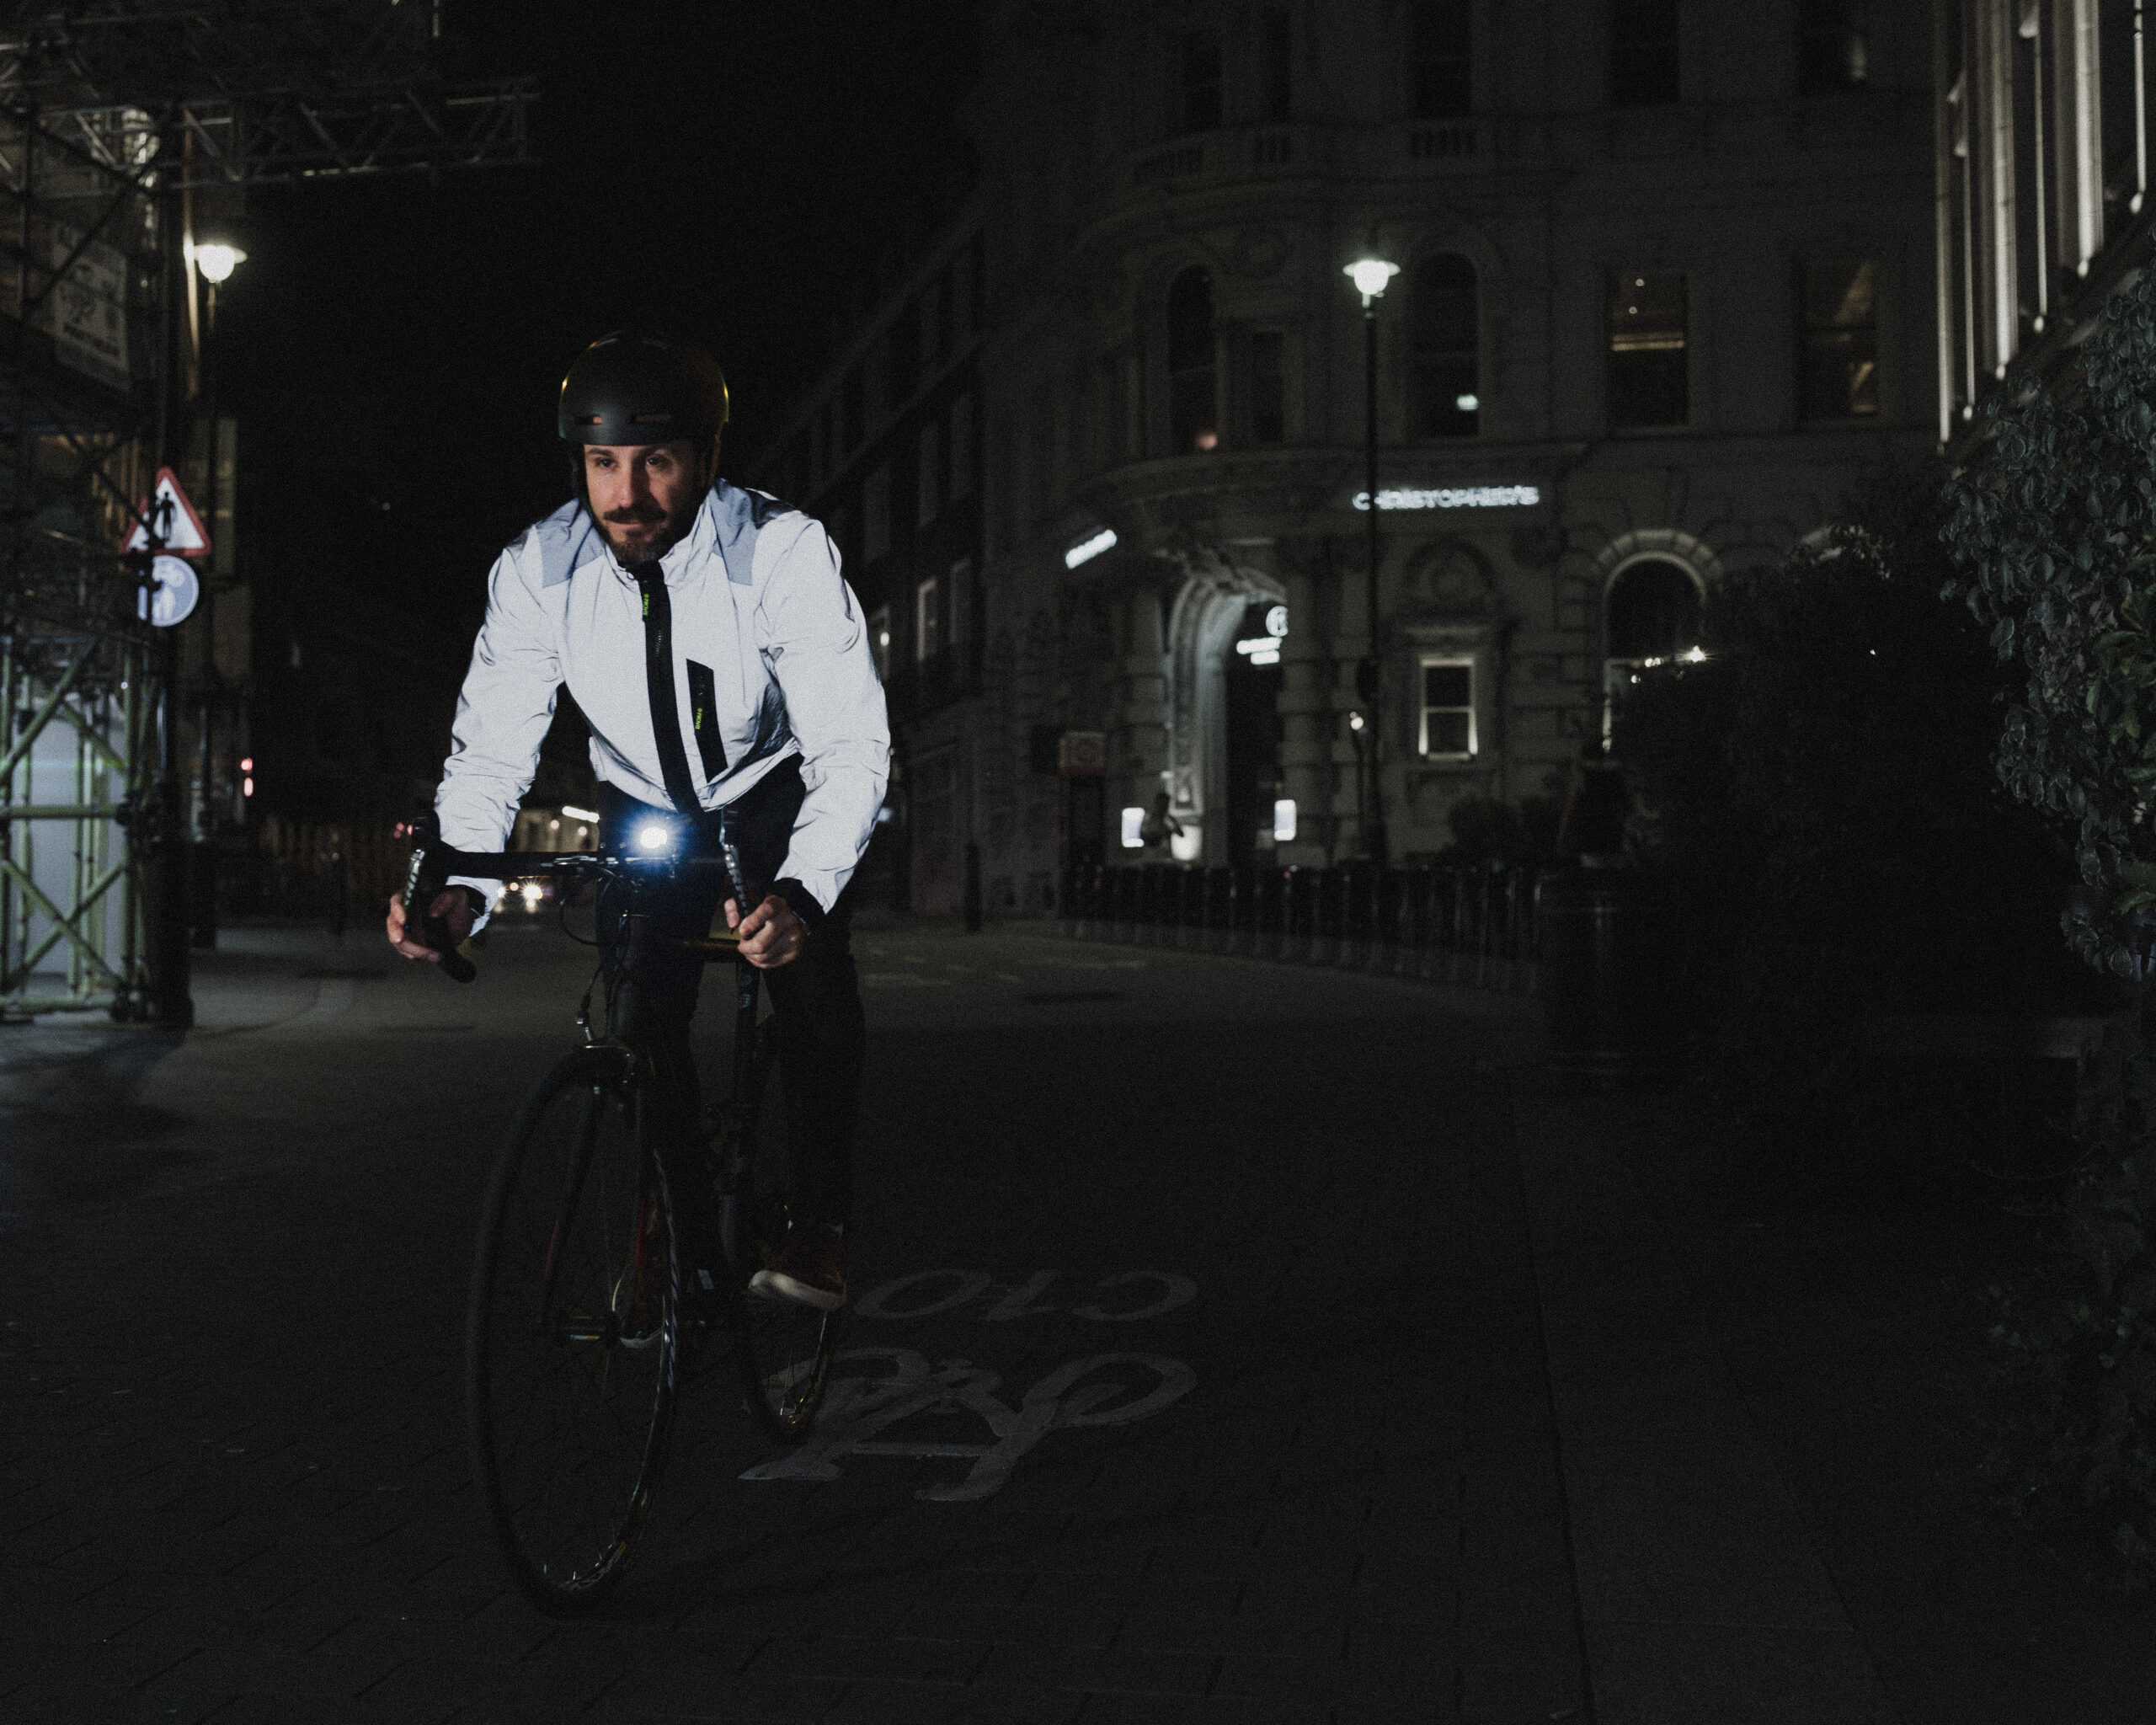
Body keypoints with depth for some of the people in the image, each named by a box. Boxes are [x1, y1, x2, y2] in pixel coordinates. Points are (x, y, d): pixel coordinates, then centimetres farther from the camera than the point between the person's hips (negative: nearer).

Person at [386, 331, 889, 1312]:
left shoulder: (785, 552, -32)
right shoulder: (536, 571, -23)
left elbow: (852, 745, -35)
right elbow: (492, 747, -20)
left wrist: (801, 893, -53)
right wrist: (458, 887, -39)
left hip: (774, 799, -2)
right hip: (644, 810, 2)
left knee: (811, 974, -24)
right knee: (642, 1021, -7)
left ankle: (818, 1226, -11)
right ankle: (685, 1241, 12)